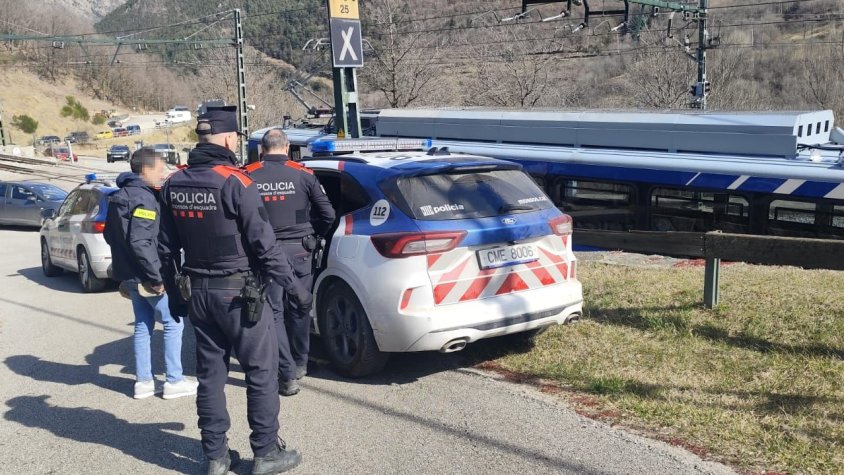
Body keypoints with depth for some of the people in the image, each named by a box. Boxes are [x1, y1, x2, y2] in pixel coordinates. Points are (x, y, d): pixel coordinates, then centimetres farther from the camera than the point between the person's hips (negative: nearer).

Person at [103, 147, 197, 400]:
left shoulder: (118, 197, 11)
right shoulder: (143, 198, -19)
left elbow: (110, 235, 17)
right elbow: (140, 242, -26)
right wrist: (157, 277, -22)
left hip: (128, 274, 9)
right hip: (146, 276, -9)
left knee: (143, 324, 16)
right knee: (173, 323, 1)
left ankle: (143, 381, 20)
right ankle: (174, 381, 5)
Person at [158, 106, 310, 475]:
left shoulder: (173, 185, 4)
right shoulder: (234, 182, -16)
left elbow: (168, 247, 10)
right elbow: (264, 244, -17)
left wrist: (175, 290, 22)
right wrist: (294, 286, -9)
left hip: (198, 292, 7)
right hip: (239, 293, -6)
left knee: (210, 374, 13)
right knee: (261, 373, 5)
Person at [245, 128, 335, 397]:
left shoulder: (248, 176, -4)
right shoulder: (303, 174, -3)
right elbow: (328, 214, -1)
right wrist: (313, 237, 15)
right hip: (299, 250, 1)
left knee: (274, 313, 5)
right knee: (299, 309, 17)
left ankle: (287, 375, 0)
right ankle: (299, 365, 31)